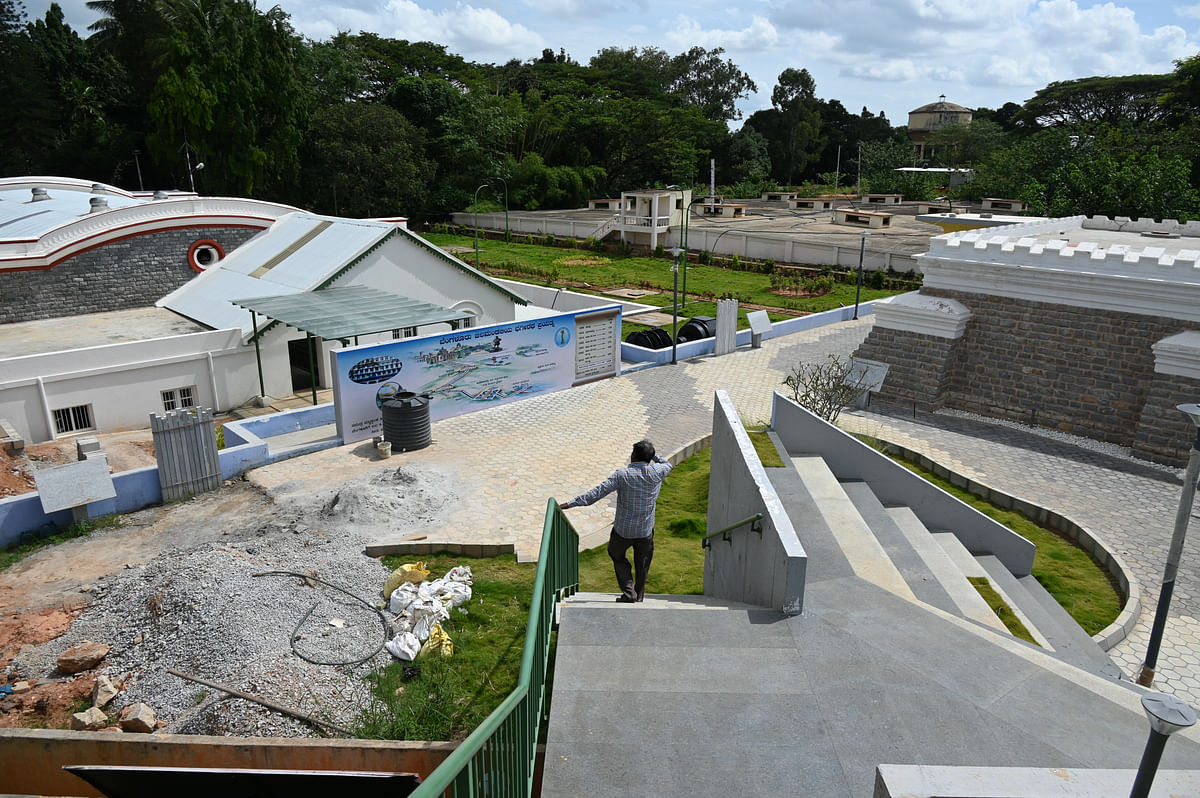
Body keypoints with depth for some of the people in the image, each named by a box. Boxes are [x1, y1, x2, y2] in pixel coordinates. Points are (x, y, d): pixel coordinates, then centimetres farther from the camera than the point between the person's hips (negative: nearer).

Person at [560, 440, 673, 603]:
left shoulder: (622, 475, -17)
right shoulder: (656, 473, -10)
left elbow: (597, 493, -19)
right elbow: (668, 465, 16)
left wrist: (570, 503, -16)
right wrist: (652, 454, 18)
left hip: (622, 529, -2)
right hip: (645, 530, 2)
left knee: (617, 556, 23)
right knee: (642, 563, 23)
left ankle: (628, 593, 16)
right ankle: (639, 594, 33)